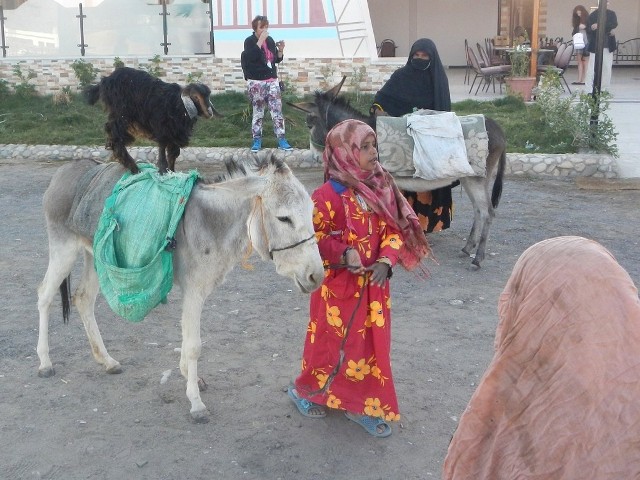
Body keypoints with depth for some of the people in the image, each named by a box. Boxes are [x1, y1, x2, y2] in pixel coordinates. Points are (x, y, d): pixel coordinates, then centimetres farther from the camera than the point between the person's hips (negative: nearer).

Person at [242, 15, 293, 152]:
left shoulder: (270, 40, 9)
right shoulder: (249, 41, -6)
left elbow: (277, 60, 15)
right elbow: (251, 57, -25)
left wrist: (281, 50, -5)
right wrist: (261, 40, -24)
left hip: (272, 81, 4)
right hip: (256, 82, -4)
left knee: (277, 111, 0)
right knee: (258, 112, 3)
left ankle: (281, 140, 3)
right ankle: (257, 140, 13)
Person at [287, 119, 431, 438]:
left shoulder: (381, 188, 0)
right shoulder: (329, 195, -18)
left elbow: (394, 229, 3)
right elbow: (311, 237, -14)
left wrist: (386, 260, -13)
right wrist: (343, 253, -24)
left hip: (373, 283, 6)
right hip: (338, 284, -5)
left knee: (371, 342, 12)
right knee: (332, 340, 10)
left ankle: (363, 405, 29)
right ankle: (306, 390, 35)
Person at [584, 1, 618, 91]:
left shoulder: (611, 14, 9)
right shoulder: (593, 15, -1)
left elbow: (614, 24, -9)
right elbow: (589, 29, -6)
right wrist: (607, 30, -10)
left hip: (608, 46, 4)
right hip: (595, 46, -4)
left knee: (607, 67, 7)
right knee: (592, 68, -7)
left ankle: (605, 89, 16)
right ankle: (589, 90, -5)